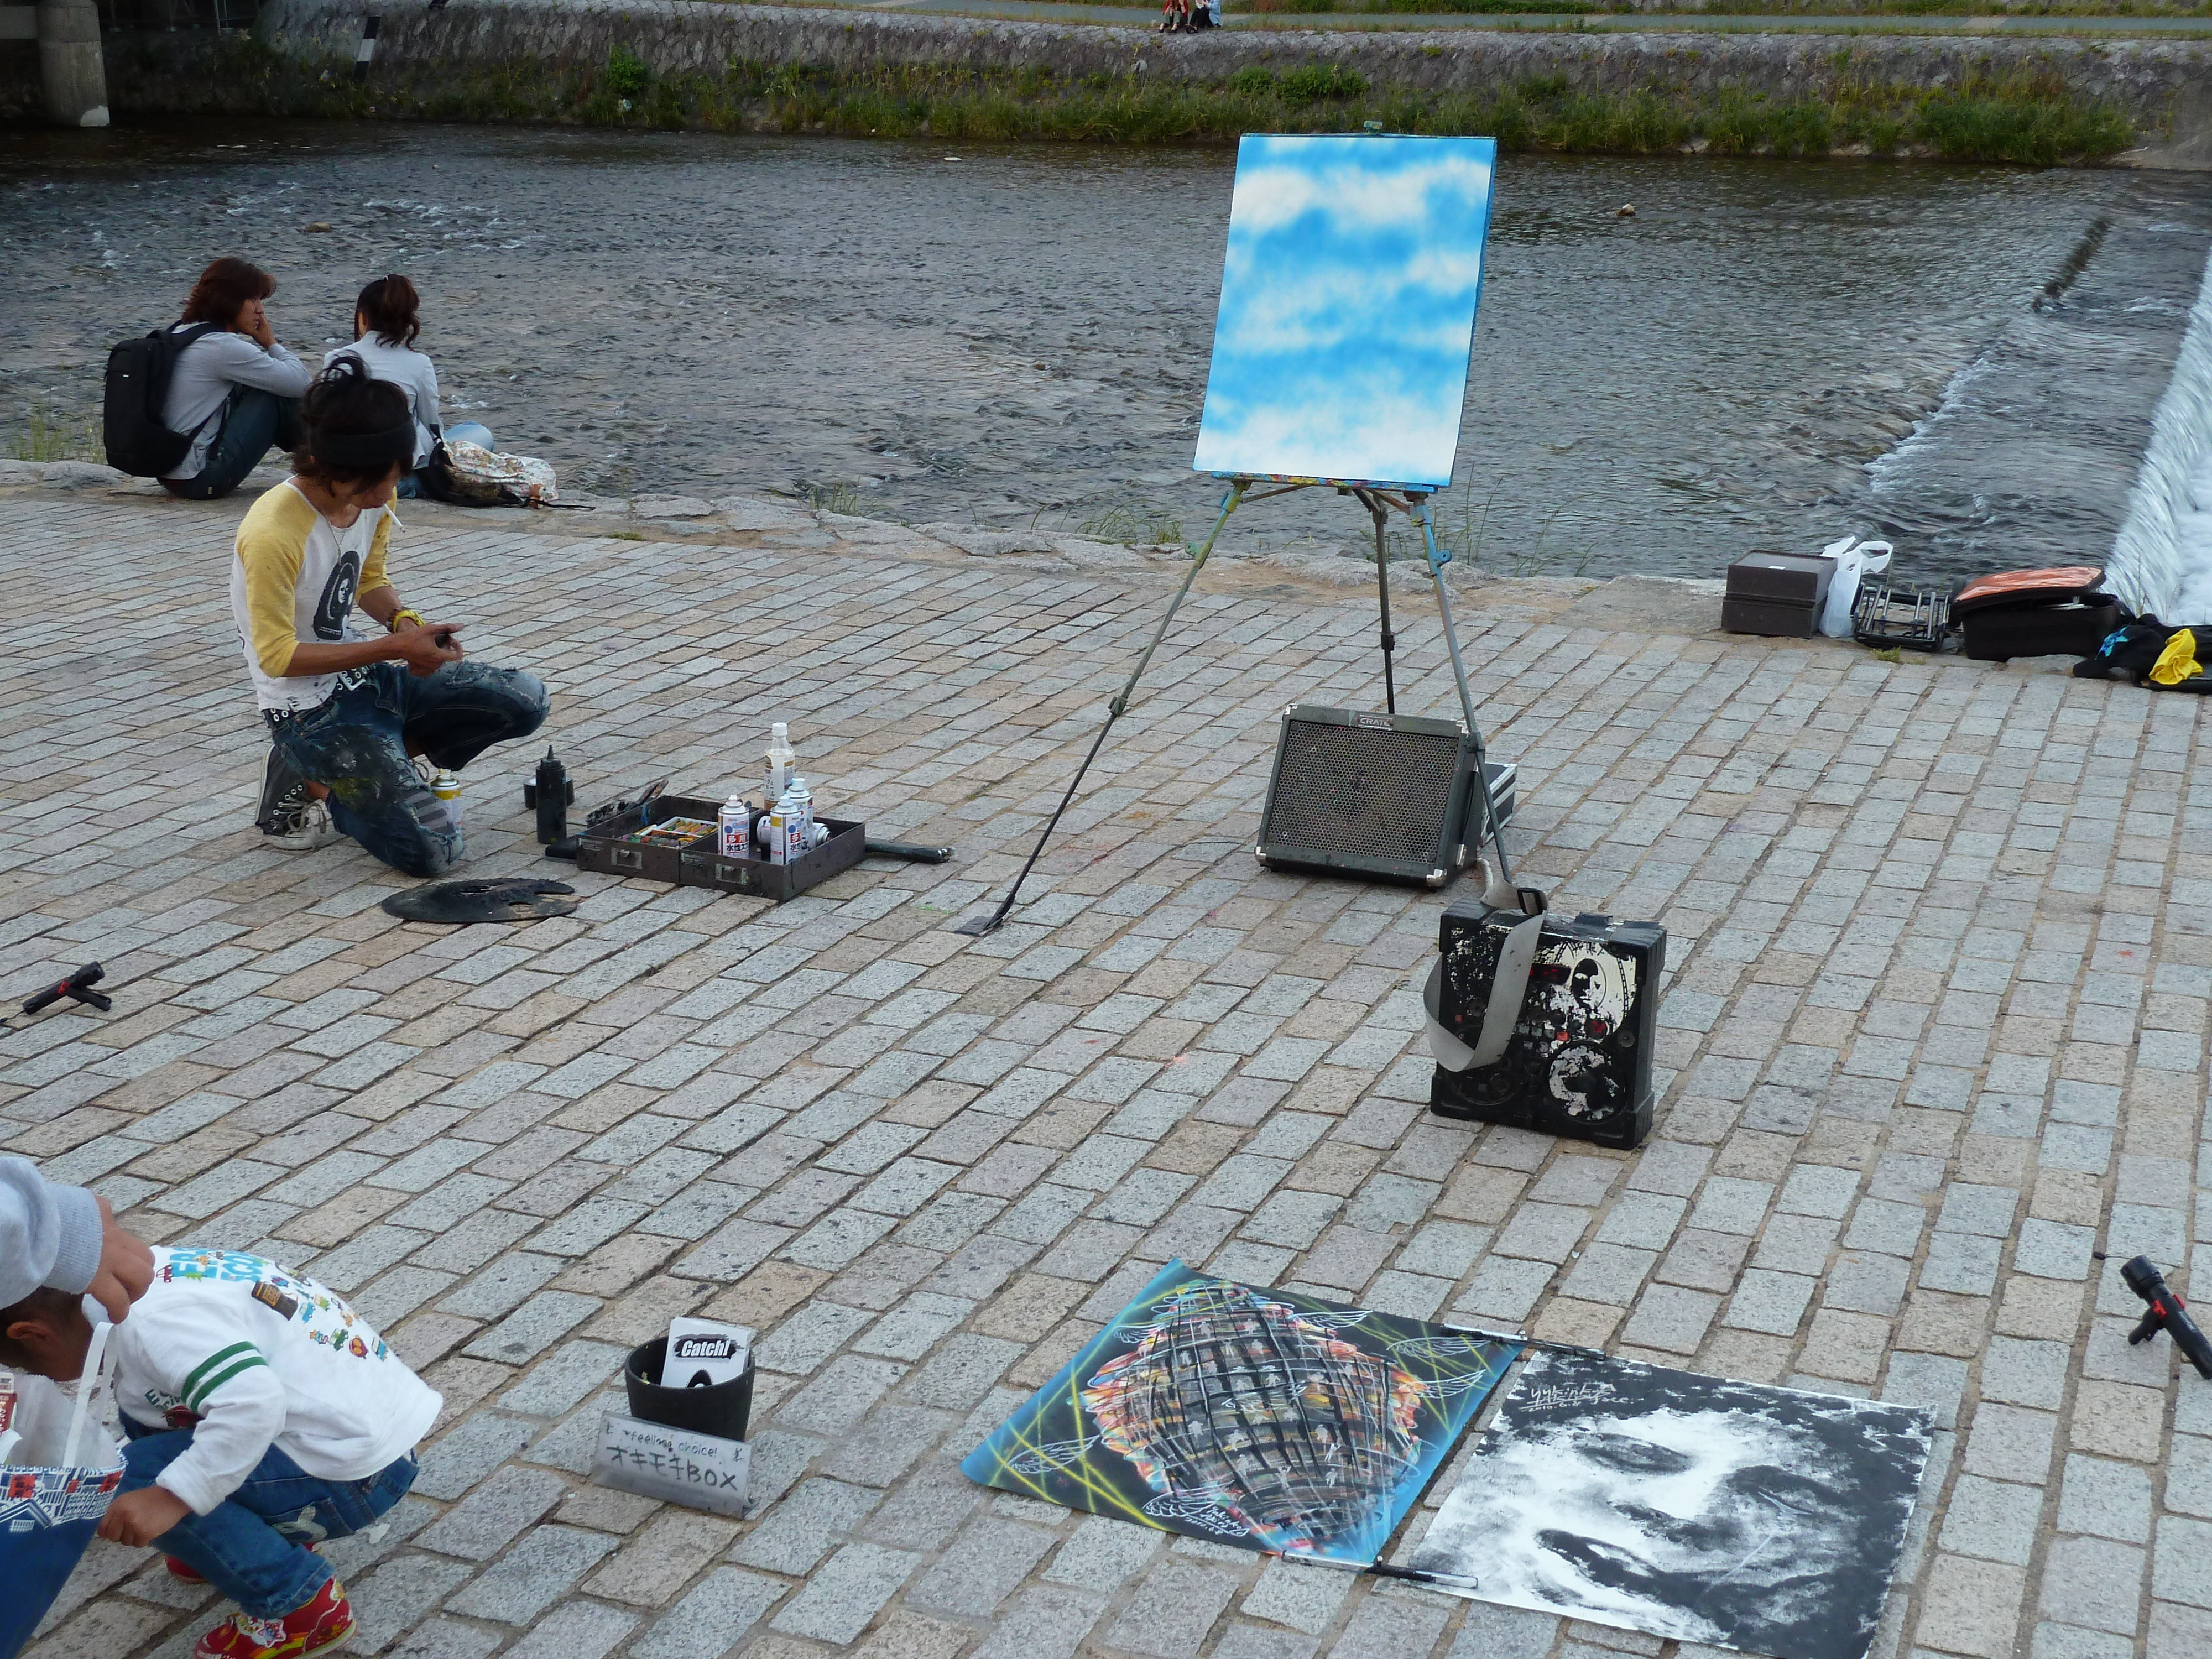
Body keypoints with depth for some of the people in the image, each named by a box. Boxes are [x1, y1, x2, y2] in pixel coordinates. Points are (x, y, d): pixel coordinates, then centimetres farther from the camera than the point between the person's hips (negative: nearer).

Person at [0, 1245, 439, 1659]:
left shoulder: (150, 1319, -21)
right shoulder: (154, 1272, 8)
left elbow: (253, 1402, -34)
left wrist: (172, 1498, -31)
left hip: (357, 1472, -10)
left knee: (132, 1482, -15)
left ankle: (302, 1604, -7)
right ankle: (277, 1533, 20)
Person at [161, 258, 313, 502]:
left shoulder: (179, 331, 11)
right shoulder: (220, 347, -17)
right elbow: (299, 381, -14)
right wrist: (270, 342, 2)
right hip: (202, 480, -10)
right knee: (276, 394, -5)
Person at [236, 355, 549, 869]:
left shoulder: (372, 499, -3)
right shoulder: (273, 534, -26)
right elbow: (277, 657, -21)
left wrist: (403, 620, -8)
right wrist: (393, 648, -23)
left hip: (366, 677, 8)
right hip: (310, 709, -8)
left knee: (524, 699, -3)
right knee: (429, 850, -20)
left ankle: (364, 768, 3)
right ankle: (308, 785, 4)